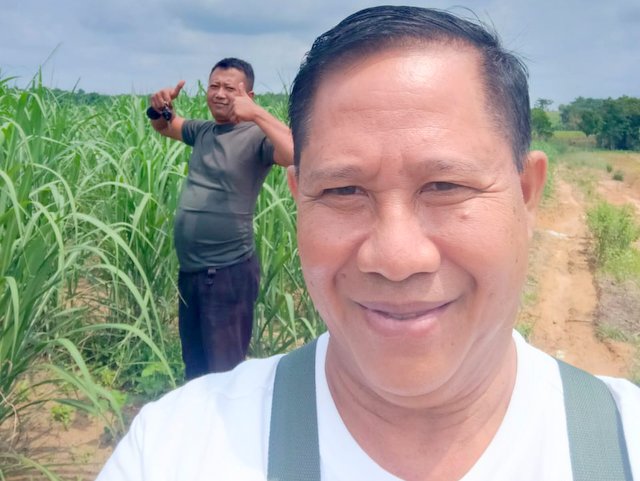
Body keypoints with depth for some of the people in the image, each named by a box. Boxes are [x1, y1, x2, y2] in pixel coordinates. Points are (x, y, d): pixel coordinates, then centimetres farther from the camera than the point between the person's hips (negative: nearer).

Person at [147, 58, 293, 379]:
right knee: (194, 365, 23)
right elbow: (165, 126, 28)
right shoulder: (203, 132, 10)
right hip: (190, 269, 8)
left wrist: (257, 114, -31)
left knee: (225, 371, 2)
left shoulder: (256, 136, -12)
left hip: (228, 271, -8)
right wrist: (160, 108, 6)